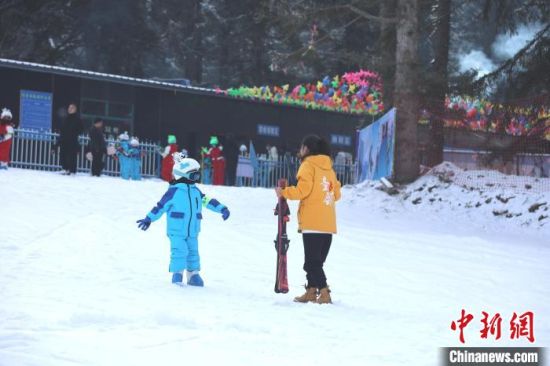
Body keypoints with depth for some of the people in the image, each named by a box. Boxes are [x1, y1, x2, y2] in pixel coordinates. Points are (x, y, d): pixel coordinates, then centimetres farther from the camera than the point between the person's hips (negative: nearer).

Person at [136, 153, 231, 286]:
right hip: (176, 231, -6)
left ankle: (193, 275, 21)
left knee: (193, 252, 10)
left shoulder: (195, 191, 8)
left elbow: (207, 201, 14)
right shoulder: (174, 191, -10)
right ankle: (177, 274, -4)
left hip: (192, 231, 6)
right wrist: (149, 219, -6)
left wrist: (222, 209, 10)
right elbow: (161, 206, -7)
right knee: (180, 251, -15)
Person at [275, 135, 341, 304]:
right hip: (328, 224, 7)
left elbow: (302, 190, -14)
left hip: (312, 223, -7)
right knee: (316, 261, 13)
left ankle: (324, 292, -16)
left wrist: (284, 192, -1)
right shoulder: (329, 168, 17)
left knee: (312, 262, -7)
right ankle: (311, 291, 15)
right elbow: (336, 194, 16)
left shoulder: (308, 165, -4)